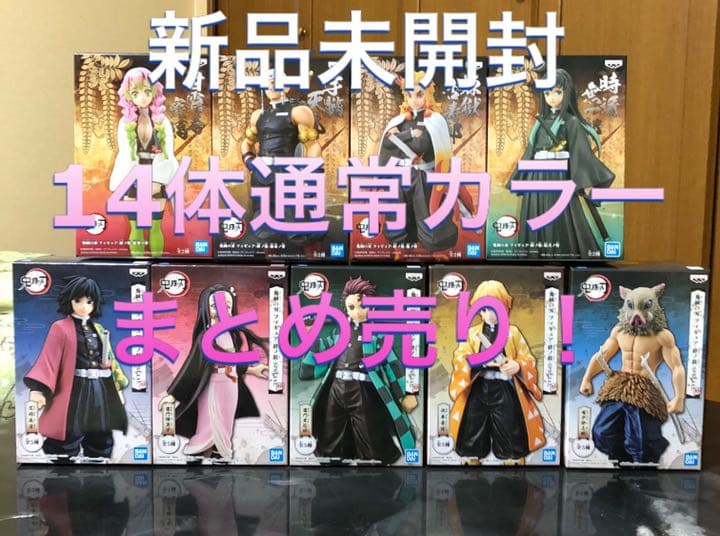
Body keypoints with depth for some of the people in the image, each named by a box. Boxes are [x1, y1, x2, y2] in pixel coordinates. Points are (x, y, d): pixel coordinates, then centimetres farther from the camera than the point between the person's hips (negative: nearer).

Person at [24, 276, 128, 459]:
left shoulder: (99, 329, 14)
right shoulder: (60, 328, -3)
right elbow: (48, 360, -12)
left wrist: (118, 388, 14)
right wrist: (38, 389, -25)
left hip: (102, 392, 6)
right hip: (75, 393, -5)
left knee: (100, 448, 11)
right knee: (66, 449, -3)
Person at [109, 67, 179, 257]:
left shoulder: (162, 122, 0)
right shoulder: (125, 122, 1)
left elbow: (168, 154, -4)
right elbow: (125, 155, -2)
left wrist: (158, 182, -14)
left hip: (157, 180, 0)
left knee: (156, 227, 6)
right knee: (136, 228, 4)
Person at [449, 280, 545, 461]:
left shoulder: (513, 332, 6)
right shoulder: (472, 333, 5)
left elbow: (528, 359, 5)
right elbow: (460, 358, -6)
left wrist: (517, 366, -17)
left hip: (505, 390, 0)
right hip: (479, 389, 1)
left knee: (511, 440, 1)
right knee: (471, 439, 4)